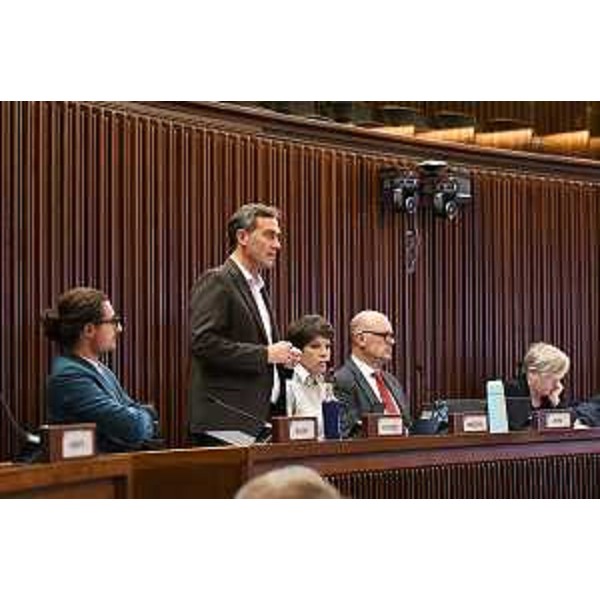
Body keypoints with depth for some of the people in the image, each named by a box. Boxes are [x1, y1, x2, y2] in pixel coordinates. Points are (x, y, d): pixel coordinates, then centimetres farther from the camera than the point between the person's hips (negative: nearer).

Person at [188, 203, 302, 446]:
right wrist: (264, 354, -17)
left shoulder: (257, 287, 21)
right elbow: (203, 343, -18)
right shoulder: (216, 282, -7)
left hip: (260, 420, 9)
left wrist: (283, 357, 9)